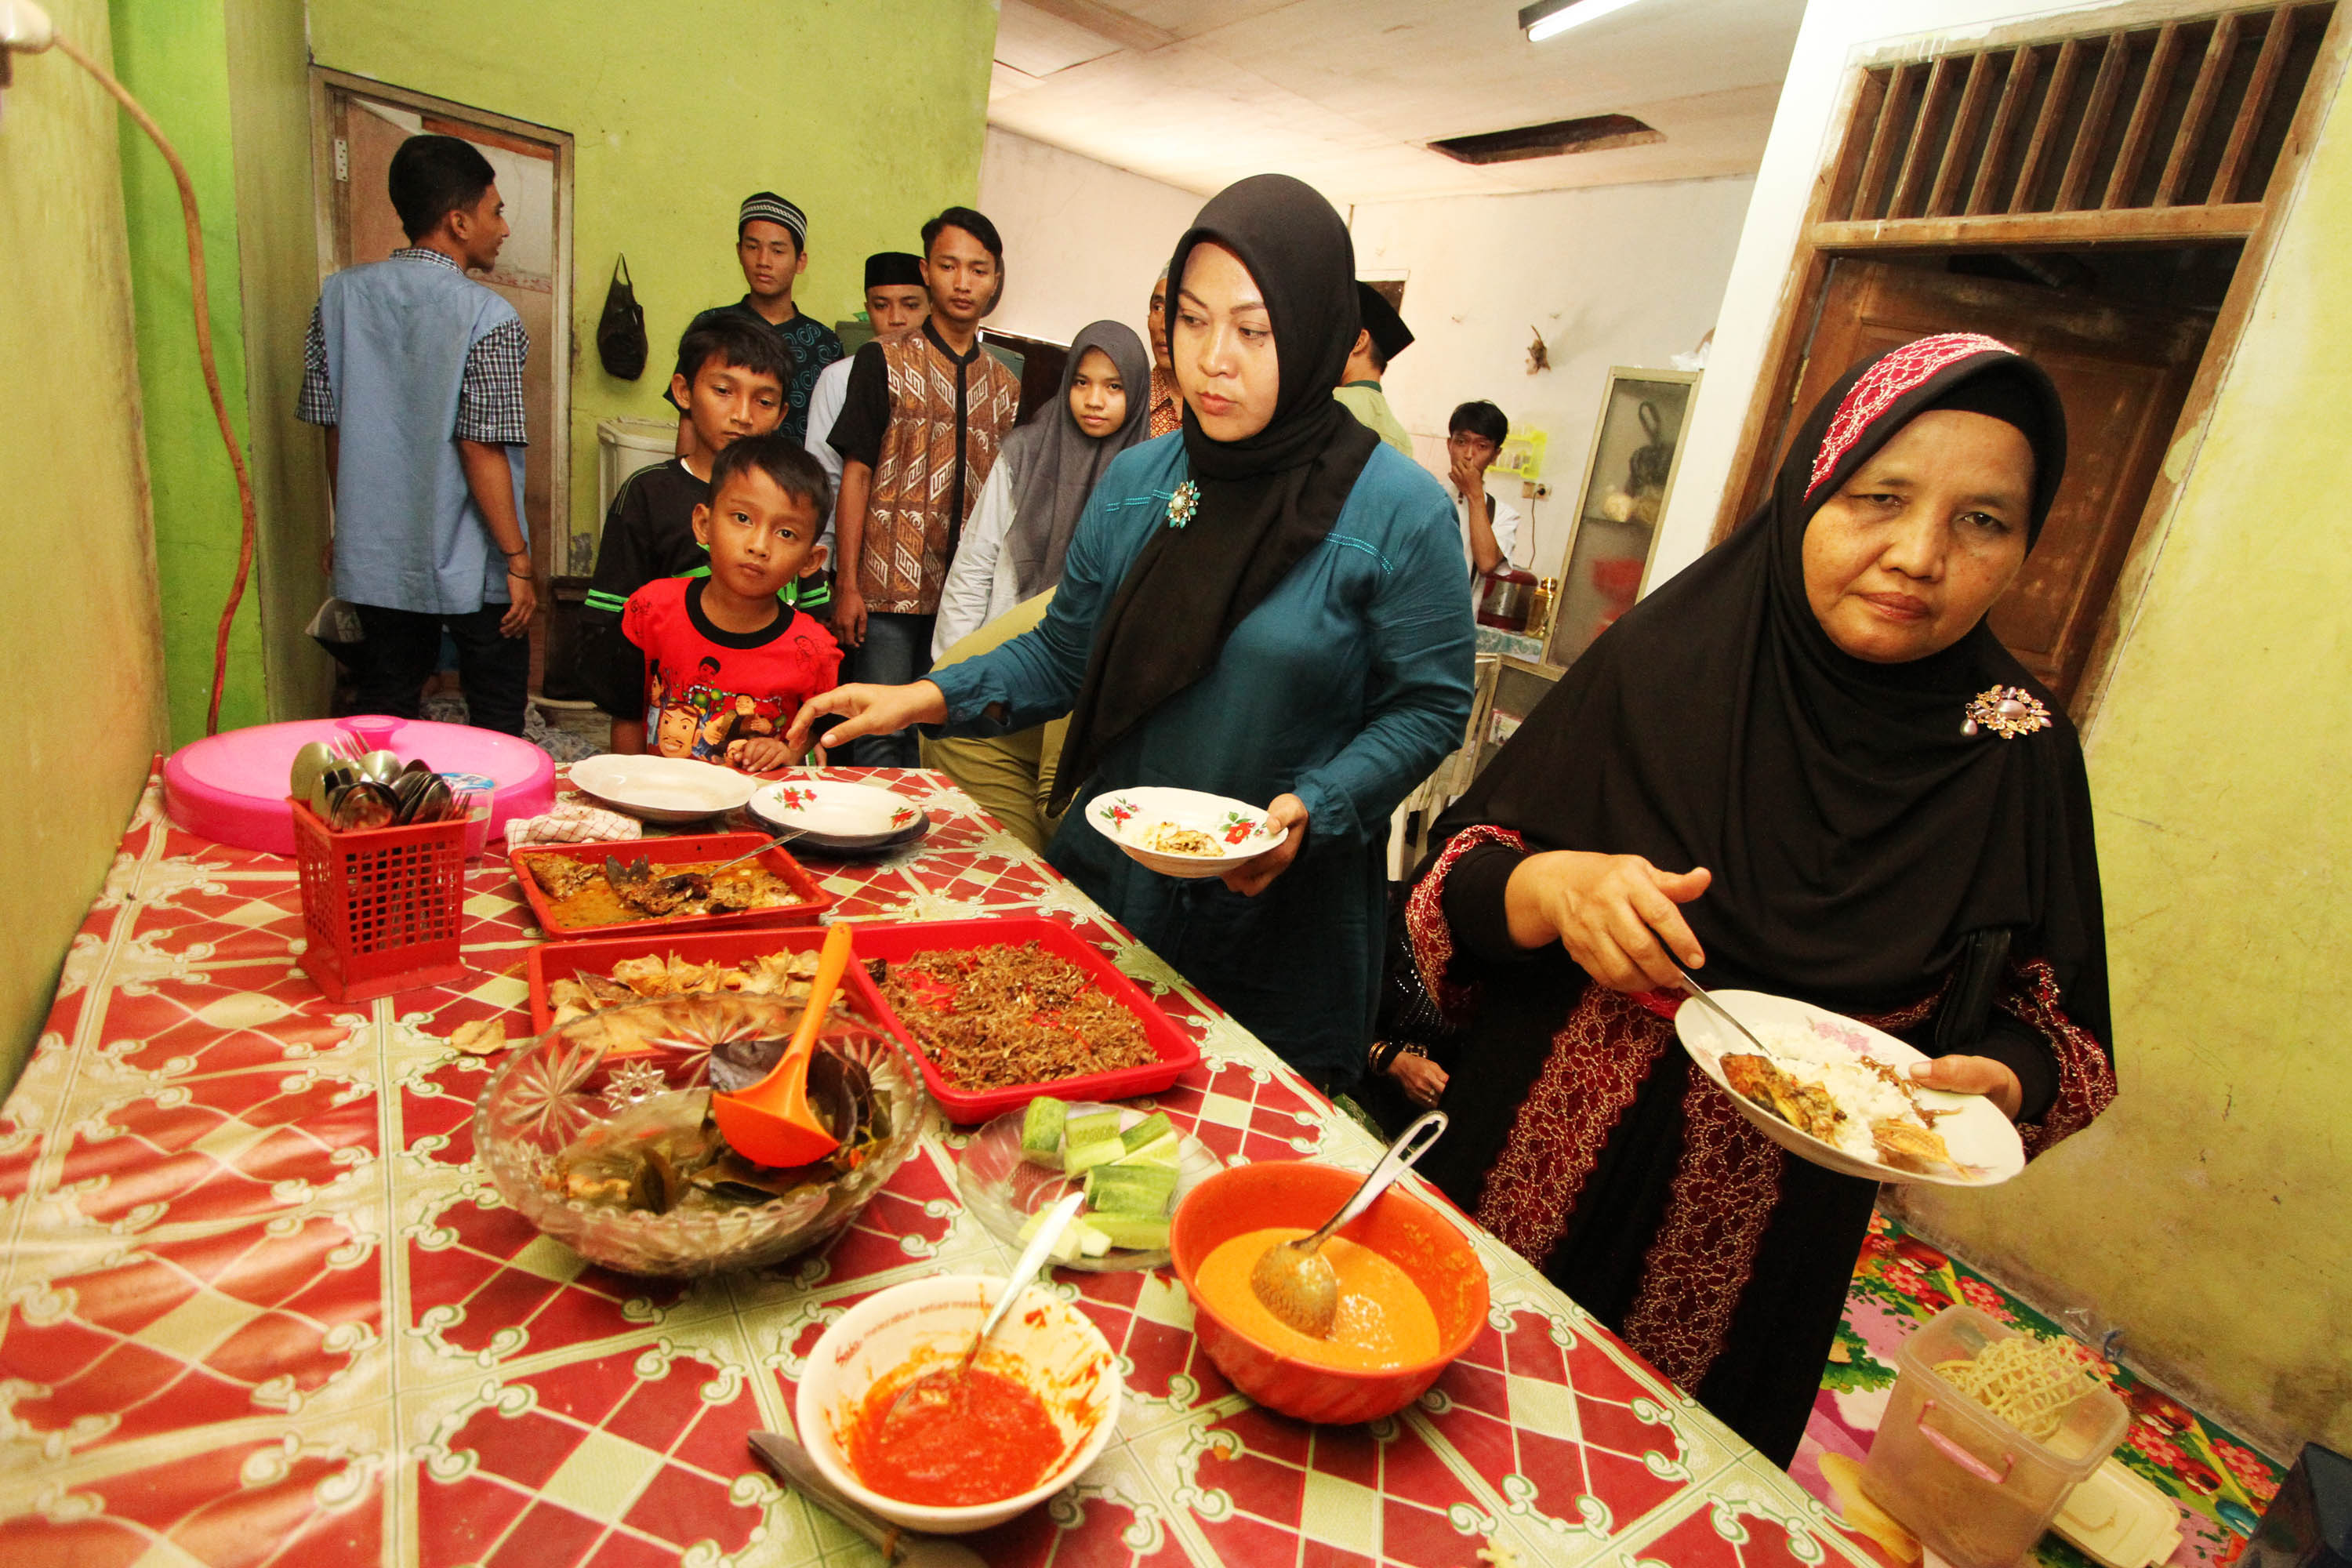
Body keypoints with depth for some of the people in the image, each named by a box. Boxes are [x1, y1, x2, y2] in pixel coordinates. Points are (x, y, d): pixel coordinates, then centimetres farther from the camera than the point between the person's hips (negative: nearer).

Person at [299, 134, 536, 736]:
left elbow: (333, 428, 7)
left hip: (375, 557, 6)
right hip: (471, 567, -5)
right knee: (496, 726, 9)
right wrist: (519, 560, -11)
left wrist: (347, 528, 18)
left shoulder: (341, 295, 3)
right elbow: (481, 451, -17)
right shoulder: (487, 317, -14)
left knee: (384, 715, 17)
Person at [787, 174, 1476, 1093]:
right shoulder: (1136, 482, 3)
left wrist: (1310, 810, -22)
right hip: (1105, 886, 4)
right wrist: (928, 697, -3)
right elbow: (1064, 655, 9)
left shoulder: (1399, 511, -11)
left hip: (1281, 925, -4)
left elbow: (1429, 705, -8)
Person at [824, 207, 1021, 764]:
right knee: (881, 738, -4)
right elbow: (856, 473, 0)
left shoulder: (1005, 386, 14)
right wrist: (847, 586, -7)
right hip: (890, 591, -3)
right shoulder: (884, 361, 4)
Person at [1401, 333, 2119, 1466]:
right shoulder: (1665, 659, -11)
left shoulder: (2020, 757, -7)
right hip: (1523, 1194, 0)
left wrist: (1995, 1080, -17)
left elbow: (2047, 1025, 4)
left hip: (1759, 1265, 1)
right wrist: (1552, 889, -28)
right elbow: (1459, 882, -8)